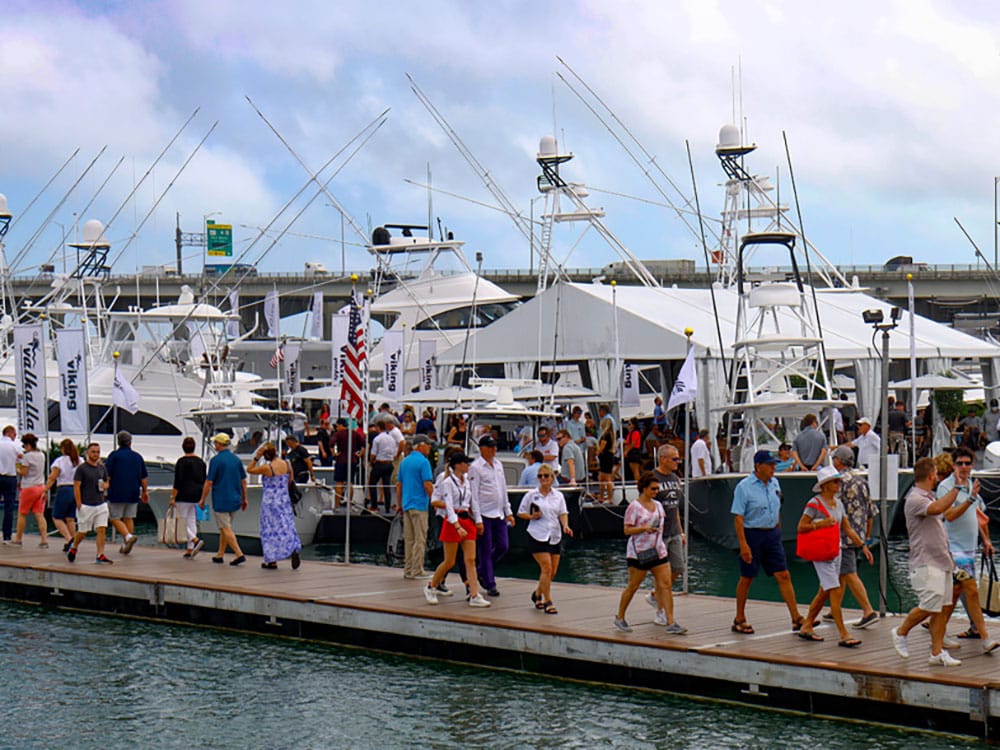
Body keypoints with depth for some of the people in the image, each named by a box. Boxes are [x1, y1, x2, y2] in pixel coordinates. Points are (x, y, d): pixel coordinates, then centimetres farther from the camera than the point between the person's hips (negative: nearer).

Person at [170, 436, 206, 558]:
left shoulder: (181, 461, -11)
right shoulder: (200, 461, 8)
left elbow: (178, 481, -16)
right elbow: (204, 480, 12)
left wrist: (173, 497, -12)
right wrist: (201, 498, 20)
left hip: (184, 495, -6)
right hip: (197, 495, 6)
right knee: (191, 520, 10)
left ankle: (196, 540, -22)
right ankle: (189, 550, 7)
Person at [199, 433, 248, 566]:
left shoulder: (216, 460, -12)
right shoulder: (236, 459, 6)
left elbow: (209, 482, -12)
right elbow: (243, 481, 10)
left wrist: (202, 499, -3)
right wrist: (244, 499, 18)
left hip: (221, 500, -7)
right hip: (235, 499, 7)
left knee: (226, 529, -5)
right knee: (224, 527, 17)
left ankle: (239, 554, -16)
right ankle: (220, 555, 21)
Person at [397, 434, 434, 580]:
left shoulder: (404, 461, 13)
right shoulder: (423, 462, -11)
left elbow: (398, 484, 17)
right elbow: (428, 485, -17)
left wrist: (399, 503, 24)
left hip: (406, 504, 8)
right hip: (419, 504, -8)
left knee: (408, 539, 11)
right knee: (420, 539, -3)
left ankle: (408, 570, 14)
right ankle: (417, 571, -4)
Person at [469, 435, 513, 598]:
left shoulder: (498, 464, 13)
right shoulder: (475, 467, -7)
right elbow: (473, 494, -10)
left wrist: (508, 512, 15)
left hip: (499, 514, 7)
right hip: (484, 514, -6)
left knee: (503, 546, 5)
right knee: (486, 550, -1)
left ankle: (482, 571, 26)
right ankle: (490, 585, 5)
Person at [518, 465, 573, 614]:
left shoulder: (558, 495, 10)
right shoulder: (531, 495, 1)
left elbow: (563, 513, 6)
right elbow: (520, 513, 5)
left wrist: (565, 526, -13)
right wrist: (532, 516, -13)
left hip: (555, 536, 4)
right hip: (537, 536, -4)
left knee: (552, 571, 6)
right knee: (546, 568, -15)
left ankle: (537, 594, 32)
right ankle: (547, 602, -8)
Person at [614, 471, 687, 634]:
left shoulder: (658, 505, 12)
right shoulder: (634, 507, -9)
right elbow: (627, 530, -12)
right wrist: (644, 528, -24)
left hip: (658, 551, 6)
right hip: (639, 552, -6)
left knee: (666, 585, -5)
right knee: (633, 586, 4)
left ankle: (671, 623, -7)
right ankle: (620, 618, 22)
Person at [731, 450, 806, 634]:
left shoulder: (774, 483, 8)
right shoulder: (744, 487, -11)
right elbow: (738, 517, -14)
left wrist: (777, 532, 16)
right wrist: (743, 544, -19)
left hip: (772, 534, 5)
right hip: (752, 535, -5)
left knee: (783, 576, -1)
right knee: (747, 578, 4)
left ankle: (796, 619, -1)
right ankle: (739, 620, 17)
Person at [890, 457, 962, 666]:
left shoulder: (931, 497, 17)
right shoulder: (914, 499, -15)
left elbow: (948, 514, 35)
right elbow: (937, 509, -34)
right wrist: (957, 488, -28)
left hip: (942, 560, 10)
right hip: (925, 562, -10)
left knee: (942, 608, 6)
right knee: (929, 606, -12)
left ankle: (937, 652, 8)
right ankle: (901, 633, 11)